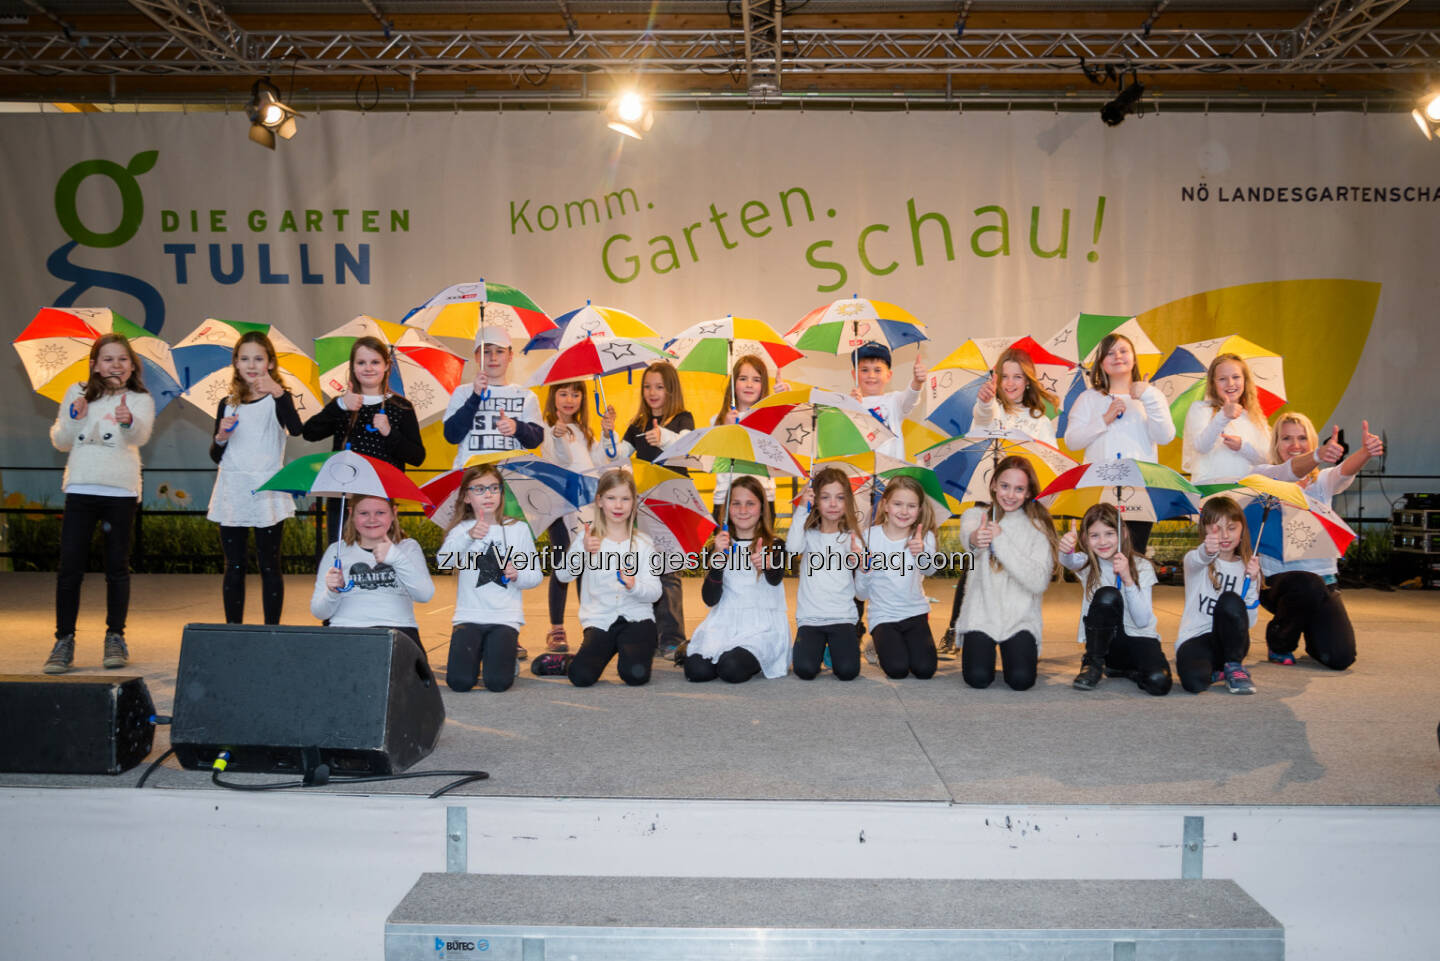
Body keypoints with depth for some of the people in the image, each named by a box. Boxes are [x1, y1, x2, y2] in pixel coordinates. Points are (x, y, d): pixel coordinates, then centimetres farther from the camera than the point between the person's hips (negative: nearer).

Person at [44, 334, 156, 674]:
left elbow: (141, 435, -18)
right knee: (70, 566, -1)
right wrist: (74, 417, -9)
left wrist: (128, 420, -41)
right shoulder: (77, 394, 10)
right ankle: (64, 641, 5)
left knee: (117, 566, 5)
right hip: (81, 489, 2)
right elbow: (60, 442, 10)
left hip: (121, 490, -1)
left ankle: (115, 638, 15)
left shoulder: (140, 400, 2)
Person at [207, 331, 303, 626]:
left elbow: (295, 429, -23)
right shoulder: (227, 405, 10)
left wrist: (278, 393, -36)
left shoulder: (277, 399, -1)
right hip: (233, 491, 4)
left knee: (269, 565, 1)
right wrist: (221, 437, -8)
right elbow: (216, 456, 13)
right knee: (234, 566, 7)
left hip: (267, 490, -4)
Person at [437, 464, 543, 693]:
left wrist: (518, 575, -12)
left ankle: (504, 652, 15)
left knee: (498, 682, -19)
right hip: (469, 616, 0)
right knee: (459, 681, -18)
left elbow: (536, 575, 10)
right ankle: (476, 653, 15)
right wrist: (468, 537, -33)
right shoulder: (461, 530, 4)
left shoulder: (519, 529, 7)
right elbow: (442, 561, -17)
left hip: (506, 618, 0)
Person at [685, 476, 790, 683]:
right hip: (724, 622, 2)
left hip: (762, 626, -2)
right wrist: (718, 558, -19)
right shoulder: (720, 545, 8)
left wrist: (766, 565, -46)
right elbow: (710, 600, -3)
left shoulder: (773, 545, 2)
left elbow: (776, 579, -22)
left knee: (732, 670, -31)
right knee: (697, 670, -25)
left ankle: (757, 661, 3)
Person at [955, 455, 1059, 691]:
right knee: (978, 678, -20)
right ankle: (971, 649, 16)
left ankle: (1020, 652, 16)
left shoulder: (1038, 527, 0)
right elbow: (967, 531, -25)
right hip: (981, 616, 0)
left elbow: (1039, 582, -15)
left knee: (1021, 680, -20)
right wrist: (974, 539, -51)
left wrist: (1001, 541, -24)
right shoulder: (976, 515, 2)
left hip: (1020, 619, 0)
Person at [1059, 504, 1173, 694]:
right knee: (1107, 595, -29)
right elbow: (1070, 561, -31)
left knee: (1159, 682, -31)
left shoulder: (1142, 567, -6)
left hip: (1138, 638, 0)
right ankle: (1093, 664, -11)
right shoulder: (1088, 564, -4)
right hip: (1103, 641, 0)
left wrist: (1128, 579, -28)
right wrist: (1066, 549, -55)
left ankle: (1121, 669, 4)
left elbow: (1142, 621, -16)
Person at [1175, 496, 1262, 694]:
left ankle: (1234, 667, -10)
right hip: (1194, 638, -2)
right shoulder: (1194, 560, 0)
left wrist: (1252, 581, -10)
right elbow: (1197, 560, -30)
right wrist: (1207, 551, -55)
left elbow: (1249, 622, 2)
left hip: (1229, 640, 2)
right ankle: (1216, 671, 3)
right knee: (1193, 681, -35)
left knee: (1231, 600, -29)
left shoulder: (1247, 567, 9)